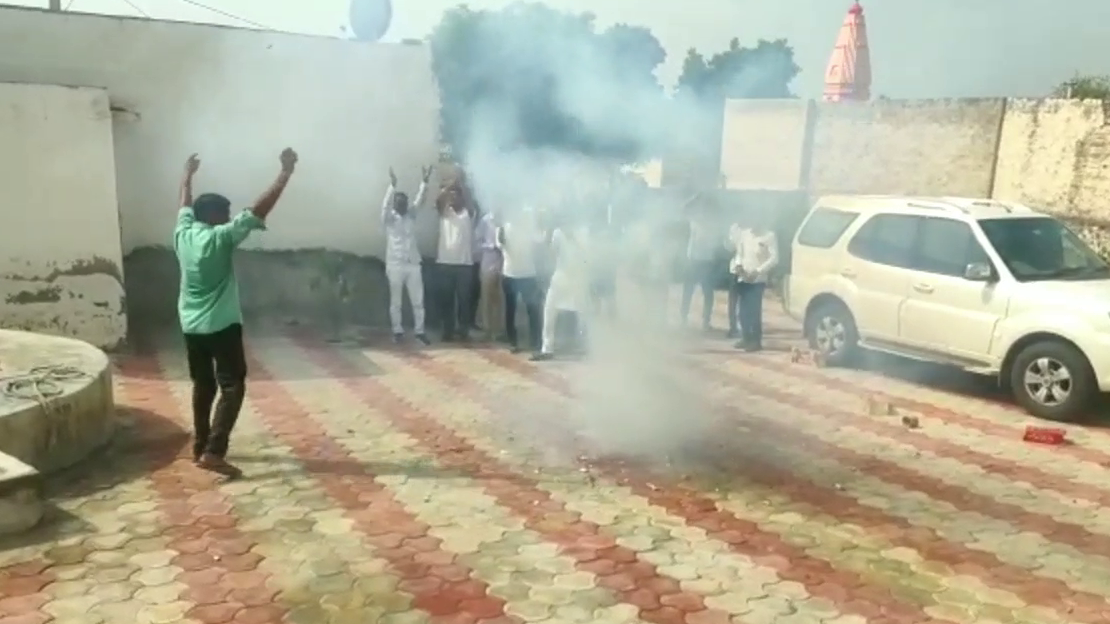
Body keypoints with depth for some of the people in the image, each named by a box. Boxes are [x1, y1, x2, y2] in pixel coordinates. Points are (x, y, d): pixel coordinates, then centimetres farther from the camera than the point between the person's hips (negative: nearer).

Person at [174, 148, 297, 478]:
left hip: (191, 326, 8)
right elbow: (259, 209, -18)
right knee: (232, 386, -4)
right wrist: (286, 172, -15)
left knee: (203, 385, 17)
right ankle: (213, 452, -14)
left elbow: (186, 205, 25)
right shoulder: (221, 237, -14)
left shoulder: (183, 233, 4)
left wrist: (188, 175, 42)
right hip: (221, 325, -7)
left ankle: (200, 447, 24)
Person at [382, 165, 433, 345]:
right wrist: (393, 185, -33)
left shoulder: (412, 215, 11)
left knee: (418, 301, 3)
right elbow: (386, 205, -18)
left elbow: (419, 201, -1)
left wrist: (424, 182, -17)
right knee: (395, 302, 5)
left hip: (413, 264, 3)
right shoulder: (389, 218, 0)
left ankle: (419, 331, 10)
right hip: (395, 265, -3)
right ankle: (398, 331, 14)